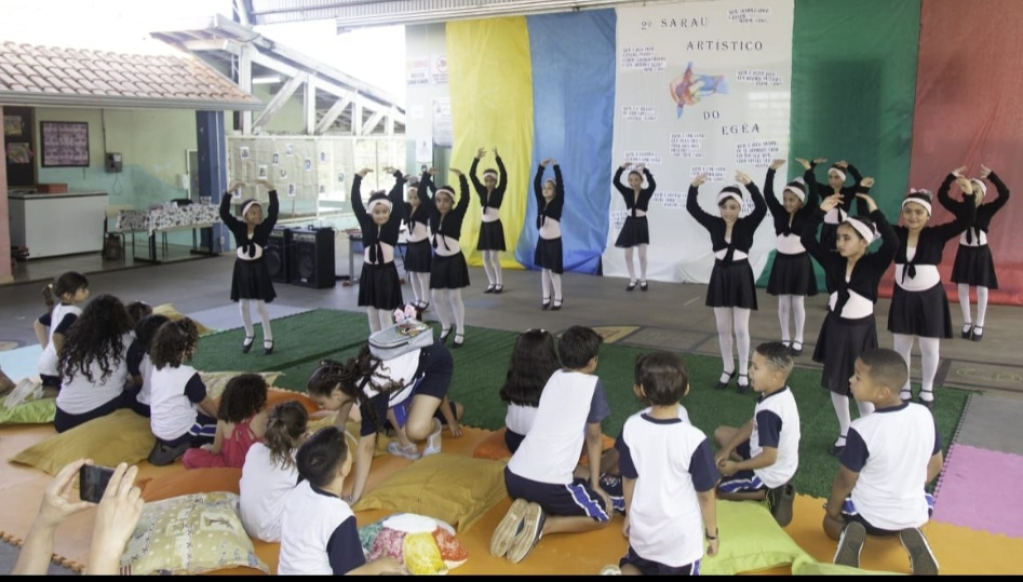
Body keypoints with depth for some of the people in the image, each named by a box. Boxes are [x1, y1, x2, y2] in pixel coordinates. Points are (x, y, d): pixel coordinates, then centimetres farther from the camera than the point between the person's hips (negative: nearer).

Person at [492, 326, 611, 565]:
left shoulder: (555, 377, 18)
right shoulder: (592, 384, 1)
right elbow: (593, 437, 9)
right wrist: (595, 485, 19)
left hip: (514, 476, 6)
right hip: (549, 483, -6)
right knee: (603, 515, 16)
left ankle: (526, 513, 6)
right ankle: (544, 524, -6)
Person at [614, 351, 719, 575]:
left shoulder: (631, 427, -14)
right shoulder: (693, 439, -24)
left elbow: (628, 479, -1)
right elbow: (705, 494, -12)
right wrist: (712, 533, 5)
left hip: (642, 530, 3)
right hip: (680, 536, -2)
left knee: (631, 565, 28)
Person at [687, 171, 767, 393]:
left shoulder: (747, 224, -8)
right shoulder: (714, 224, -2)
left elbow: (762, 208, -26)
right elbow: (692, 208, -9)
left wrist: (749, 184, -38)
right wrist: (694, 187, -26)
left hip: (741, 277, -3)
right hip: (720, 276, 3)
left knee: (741, 329, 4)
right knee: (723, 328, 11)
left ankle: (744, 373, 16)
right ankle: (727, 369, 27)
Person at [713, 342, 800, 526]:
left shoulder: (769, 411, -35)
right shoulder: (782, 393, -6)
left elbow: (769, 458, -31)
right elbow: (753, 424, 5)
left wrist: (736, 466, -16)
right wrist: (727, 449, 1)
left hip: (770, 475, -9)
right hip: (784, 466, 9)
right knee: (721, 434, 20)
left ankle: (767, 493, -4)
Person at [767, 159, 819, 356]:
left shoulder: (806, 215, -7)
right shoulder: (779, 213, -1)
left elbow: (814, 196, -21)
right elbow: (768, 194, -10)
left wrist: (809, 171, -28)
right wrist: (771, 170, -20)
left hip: (800, 262, -2)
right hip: (782, 261, 2)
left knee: (798, 303, 4)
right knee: (783, 303, 8)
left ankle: (798, 340, 16)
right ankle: (785, 339, 20)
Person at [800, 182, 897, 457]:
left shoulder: (874, 264, -14)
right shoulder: (833, 261, -4)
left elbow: (892, 243, -31)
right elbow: (807, 239, -8)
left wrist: (875, 212, -30)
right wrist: (821, 211, -15)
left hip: (860, 329, -4)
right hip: (836, 326, 4)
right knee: (836, 384, 13)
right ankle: (845, 433, 31)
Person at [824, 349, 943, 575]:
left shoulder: (862, 430, -27)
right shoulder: (924, 415, -13)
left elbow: (846, 480, -15)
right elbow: (935, 466, 2)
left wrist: (832, 509, 4)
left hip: (870, 516, -3)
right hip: (913, 513, 3)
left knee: (830, 521, 27)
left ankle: (849, 536, -6)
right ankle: (911, 536, 7)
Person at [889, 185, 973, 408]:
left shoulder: (936, 234, -10)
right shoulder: (896, 233, -6)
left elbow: (965, 221, -19)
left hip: (929, 296, -2)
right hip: (903, 296, 2)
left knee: (929, 347, 11)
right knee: (901, 345, 13)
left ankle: (927, 390, 30)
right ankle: (904, 388, 31)